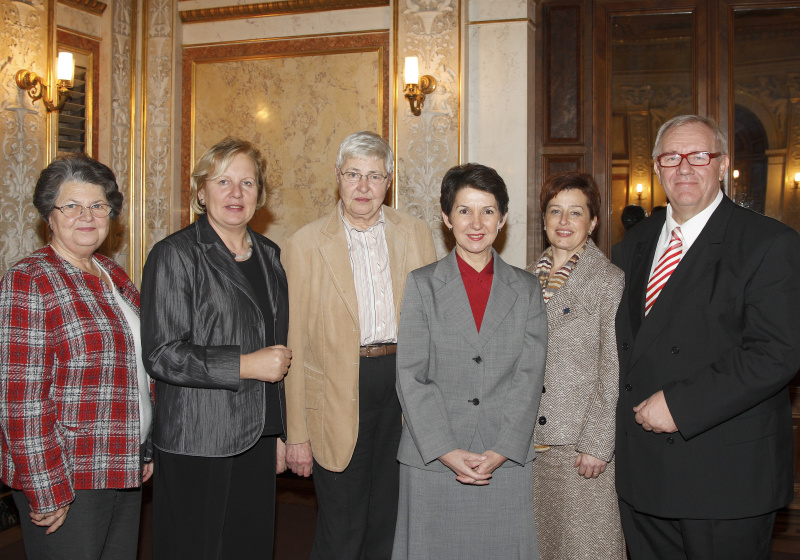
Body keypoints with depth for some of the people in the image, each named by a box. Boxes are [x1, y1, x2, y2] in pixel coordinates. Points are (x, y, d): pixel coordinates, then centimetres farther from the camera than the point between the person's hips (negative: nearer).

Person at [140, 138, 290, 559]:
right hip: (196, 445, -6)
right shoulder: (174, 255, -8)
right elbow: (162, 355, -15)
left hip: (256, 439, 6)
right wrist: (244, 365, -18)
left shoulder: (268, 255, 12)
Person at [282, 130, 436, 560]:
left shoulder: (416, 235, 5)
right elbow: (294, 345, -3)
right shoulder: (305, 245, -4)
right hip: (339, 394, -3)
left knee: (387, 525, 15)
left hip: (405, 384, 3)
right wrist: (297, 435, -5)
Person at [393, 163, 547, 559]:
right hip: (431, 462, -1)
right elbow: (411, 378, -3)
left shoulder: (526, 289, 7)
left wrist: (502, 451, -9)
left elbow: (529, 377, 1)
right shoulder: (421, 285, 2)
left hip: (506, 462, 1)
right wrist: (446, 451, -11)